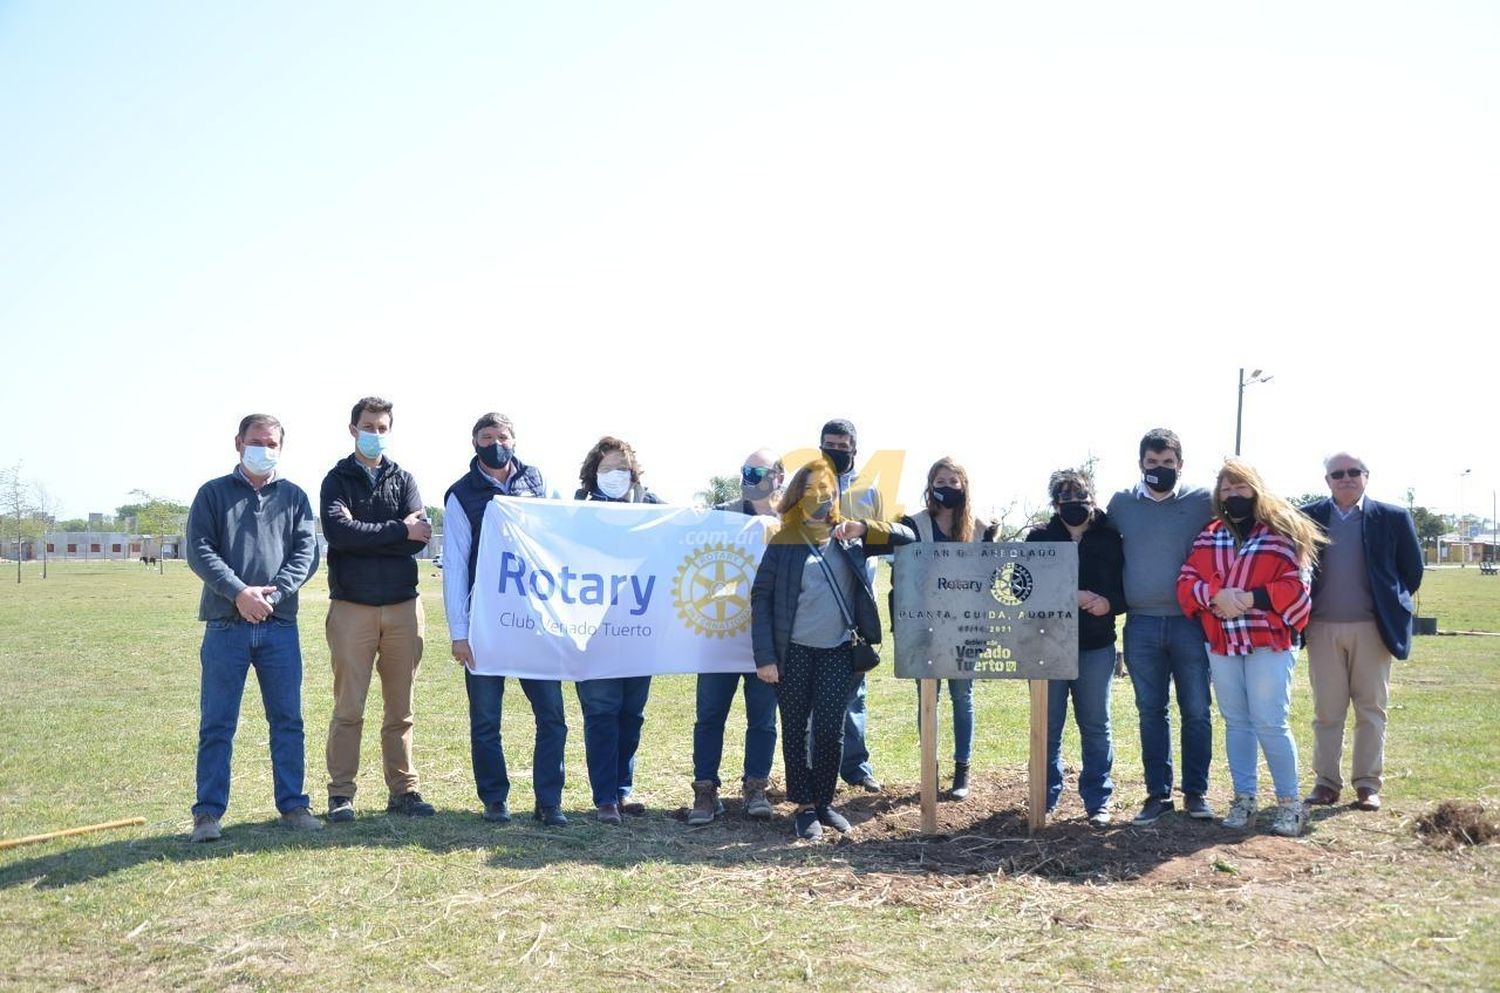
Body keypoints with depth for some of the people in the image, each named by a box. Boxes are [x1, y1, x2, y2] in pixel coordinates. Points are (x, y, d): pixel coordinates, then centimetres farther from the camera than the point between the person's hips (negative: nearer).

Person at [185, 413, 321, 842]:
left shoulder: (294, 497, 12)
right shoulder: (213, 493, 7)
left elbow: (307, 552, 2)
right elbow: (199, 551, -3)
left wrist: (272, 594, -13)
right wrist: (239, 593, -16)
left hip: (280, 626, 2)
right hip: (226, 626, -2)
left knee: (288, 720, 6)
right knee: (216, 724, 2)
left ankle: (292, 804, 15)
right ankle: (208, 811, 8)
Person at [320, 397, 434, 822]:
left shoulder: (403, 479, 12)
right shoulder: (338, 479, 5)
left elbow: (420, 537, -4)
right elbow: (338, 530, -14)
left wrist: (364, 537, -12)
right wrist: (398, 531, -12)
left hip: (403, 607, 3)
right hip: (351, 607, -2)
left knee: (401, 709, 8)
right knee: (348, 709, 0)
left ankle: (403, 790, 16)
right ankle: (341, 794, 8)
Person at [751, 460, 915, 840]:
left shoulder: (849, 538, 7)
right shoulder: (783, 542, 0)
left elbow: (908, 537, 5)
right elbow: (761, 598, -4)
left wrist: (865, 529, -12)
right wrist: (765, 656, -11)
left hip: (838, 652, 1)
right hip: (793, 652, -1)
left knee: (830, 731, 2)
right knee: (796, 730, 6)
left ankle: (824, 802, 20)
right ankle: (805, 806, 17)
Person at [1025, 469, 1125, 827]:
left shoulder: (1110, 539, 3)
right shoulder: (1039, 538, 2)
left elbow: (1127, 587, 1)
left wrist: (1109, 602, -20)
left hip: (1096, 646, 0)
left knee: (1096, 726, 7)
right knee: (1048, 726, 8)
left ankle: (1098, 801, 16)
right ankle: (1046, 797, 19)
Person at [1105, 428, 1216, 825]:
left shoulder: (1203, 501, -1)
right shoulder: (1121, 503, 6)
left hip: (1190, 623, -1)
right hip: (1141, 625, 2)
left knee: (1196, 711, 5)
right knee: (1151, 713, 8)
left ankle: (1195, 793, 16)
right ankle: (1157, 794, 16)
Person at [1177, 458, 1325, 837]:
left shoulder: (1280, 533, -1)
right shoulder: (1208, 536, 11)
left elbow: (1295, 587, -8)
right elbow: (1186, 580, 3)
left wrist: (1250, 598, -19)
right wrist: (1216, 595, -16)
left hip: (1269, 642, -4)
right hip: (1222, 642, 4)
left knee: (1270, 723, -6)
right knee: (1235, 722, 11)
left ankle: (1290, 803, 8)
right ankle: (1244, 799, 20)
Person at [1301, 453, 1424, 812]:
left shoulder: (1392, 518, 2)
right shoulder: (1307, 518, 4)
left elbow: (1412, 569, 8)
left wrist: (1393, 606, 7)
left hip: (1371, 627, -1)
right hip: (1322, 628, 1)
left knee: (1371, 709, 4)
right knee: (1326, 711, 5)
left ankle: (1368, 783, 12)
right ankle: (1326, 782, 12)